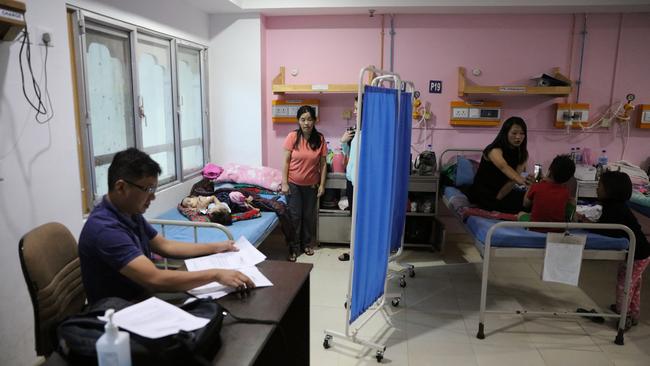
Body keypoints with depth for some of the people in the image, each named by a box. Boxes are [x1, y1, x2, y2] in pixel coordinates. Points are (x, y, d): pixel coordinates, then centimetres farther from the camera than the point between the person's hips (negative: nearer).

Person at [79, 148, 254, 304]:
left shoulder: (130, 213, 3)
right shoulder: (105, 229, -27)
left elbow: (165, 246, 13)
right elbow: (155, 279, -35)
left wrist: (217, 247, 8)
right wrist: (215, 274, -33)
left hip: (141, 299, 8)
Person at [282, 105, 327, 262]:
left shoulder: (320, 139, -7)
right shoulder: (292, 136, -11)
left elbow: (323, 164, -1)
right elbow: (286, 161, -8)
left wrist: (322, 185, -4)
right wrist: (284, 183, -11)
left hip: (311, 185, 2)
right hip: (294, 184, -2)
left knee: (308, 216, 13)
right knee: (294, 216, 3)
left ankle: (306, 244, 31)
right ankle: (294, 248, 16)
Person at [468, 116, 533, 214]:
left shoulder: (523, 153, 1)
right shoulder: (495, 150, -19)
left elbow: (513, 177, -9)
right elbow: (504, 167, -41)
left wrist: (499, 197, -21)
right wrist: (520, 180, -60)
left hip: (503, 191, 8)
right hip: (483, 192, -7)